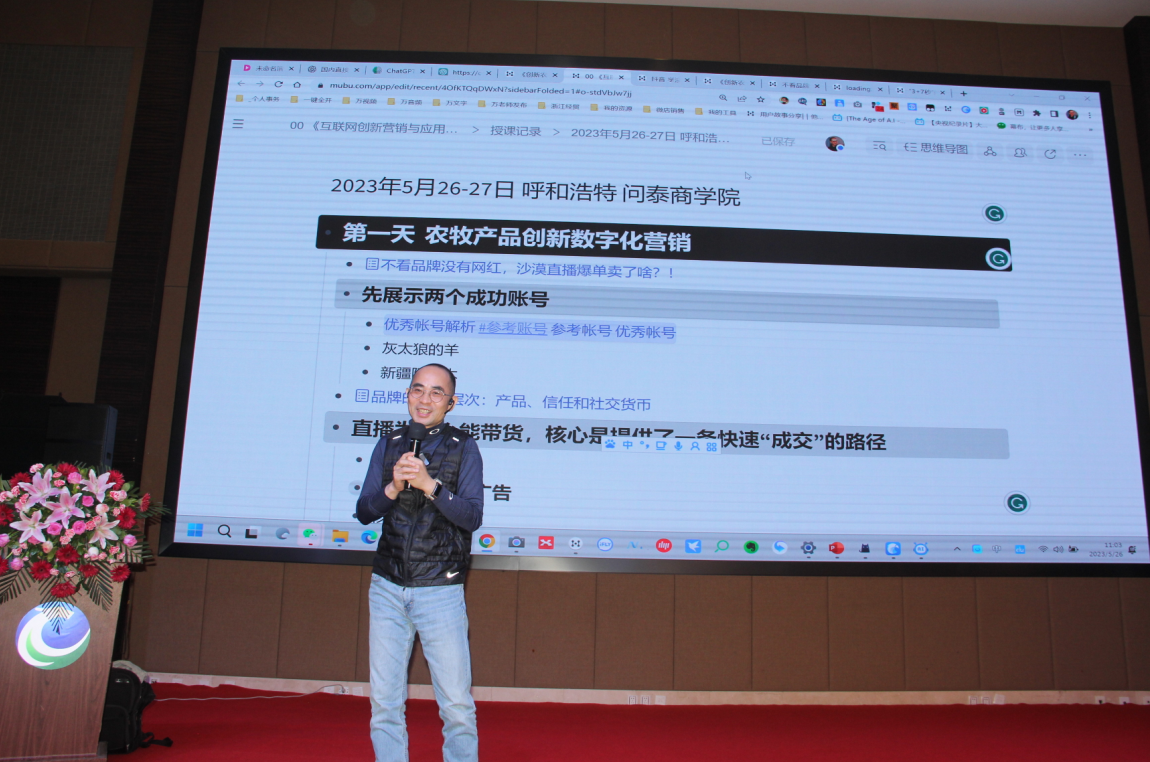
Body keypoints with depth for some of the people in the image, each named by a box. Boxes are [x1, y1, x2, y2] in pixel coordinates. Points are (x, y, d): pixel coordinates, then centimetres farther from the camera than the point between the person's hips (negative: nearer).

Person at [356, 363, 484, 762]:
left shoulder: (464, 448, 0)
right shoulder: (388, 444, 9)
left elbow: (472, 516, -10)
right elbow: (363, 511, 4)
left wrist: (430, 485, -24)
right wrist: (392, 488, -15)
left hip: (440, 591, -3)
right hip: (387, 589, 3)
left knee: (457, 705, -2)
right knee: (385, 703, 7)